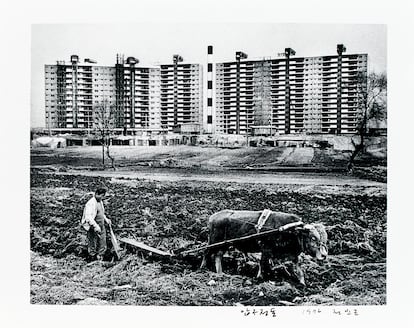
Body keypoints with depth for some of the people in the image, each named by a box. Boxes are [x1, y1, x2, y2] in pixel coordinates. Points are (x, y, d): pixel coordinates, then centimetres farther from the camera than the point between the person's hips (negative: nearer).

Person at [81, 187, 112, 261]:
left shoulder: (100, 202, 10)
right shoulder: (91, 203, -20)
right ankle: (92, 259, 19)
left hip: (101, 226, 9)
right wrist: (95, 226, -36)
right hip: (92, 228, -9)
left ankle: (99, 259, 28)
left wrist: (106, 219, 13)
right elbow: (88, 217, -30)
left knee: (102, 246, 14)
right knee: (92, 245, 5)